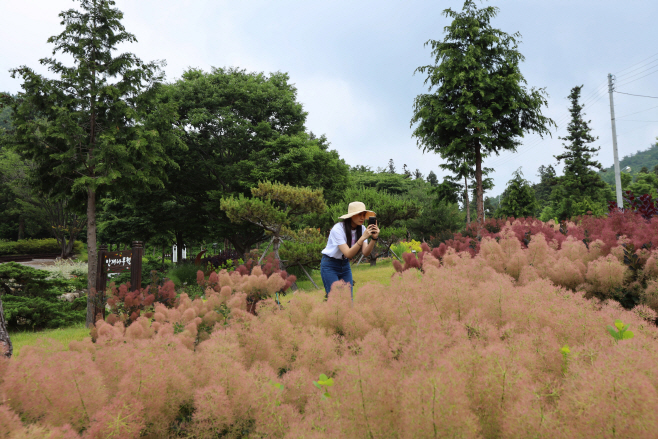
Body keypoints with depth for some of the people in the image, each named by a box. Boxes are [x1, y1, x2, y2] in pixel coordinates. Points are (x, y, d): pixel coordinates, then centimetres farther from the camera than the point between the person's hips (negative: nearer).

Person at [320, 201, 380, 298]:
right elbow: (348, 254, -31)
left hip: (345, 265, 6)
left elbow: (365, 253, -15)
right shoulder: (338, 229, -24)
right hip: (330, 265, -5)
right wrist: (363, 237, -40)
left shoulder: (362, 229, -7)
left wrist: (374, 238, -31)